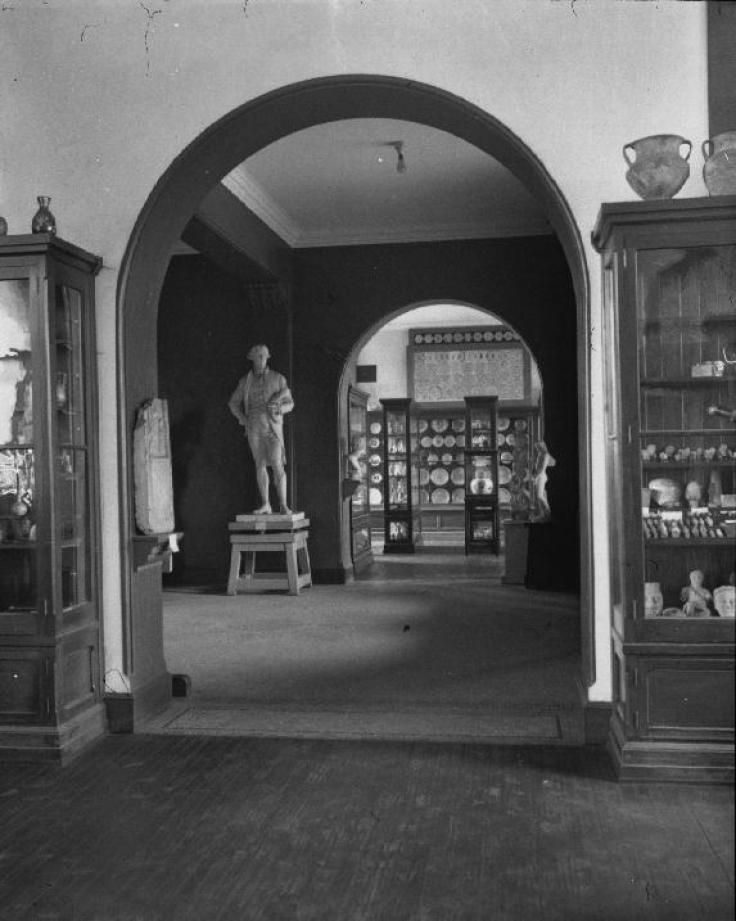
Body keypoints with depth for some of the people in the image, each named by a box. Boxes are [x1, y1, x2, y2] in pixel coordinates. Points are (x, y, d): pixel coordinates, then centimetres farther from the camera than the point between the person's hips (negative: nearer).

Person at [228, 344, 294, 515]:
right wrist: (243, 419, -3)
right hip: (254, 428, 2)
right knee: (260, 465, 3)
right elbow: (233, 403, 15)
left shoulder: (278, 378, 1)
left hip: (273, 426, -2)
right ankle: (265, 505, 8)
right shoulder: (245, 381, 7)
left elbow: (289, 403, 5)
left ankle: (283, 505, -10)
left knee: (277, 465, -13)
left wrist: (279, 408, -18)